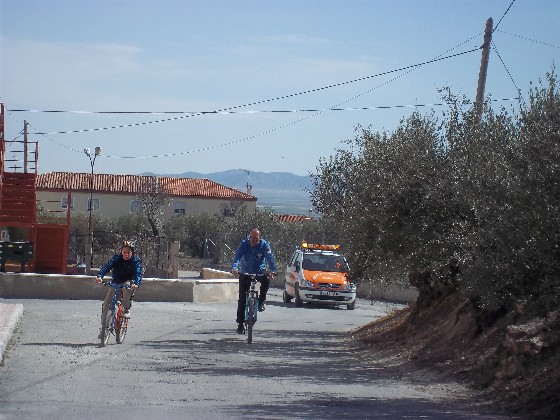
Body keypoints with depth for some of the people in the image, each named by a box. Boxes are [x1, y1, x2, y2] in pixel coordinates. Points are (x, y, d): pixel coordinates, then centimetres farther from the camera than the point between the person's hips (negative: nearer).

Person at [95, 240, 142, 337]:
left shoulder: (136, 261, -17)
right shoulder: (117, 258, -15)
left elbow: (138, 273, -30)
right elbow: (107, 266, -29)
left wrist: (136, 283, -51)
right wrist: (99, 276, -48)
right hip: (116, 282, 2)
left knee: (127, 290, -38)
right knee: (106, 303, -10)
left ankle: (126, 310, -21)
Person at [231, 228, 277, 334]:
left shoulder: (264, 245, -15)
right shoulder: (244, 244, -15)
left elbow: (270, 258, -27)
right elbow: (237, 256, -28)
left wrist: (272, 270, -45)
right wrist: (234, 268, -47)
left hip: (260, 271, 0)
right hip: (245, 272, 0)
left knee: (266, 281, -33)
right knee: (242, 298, -5)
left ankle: (261, 301, -9)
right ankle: (240, 323, 3)